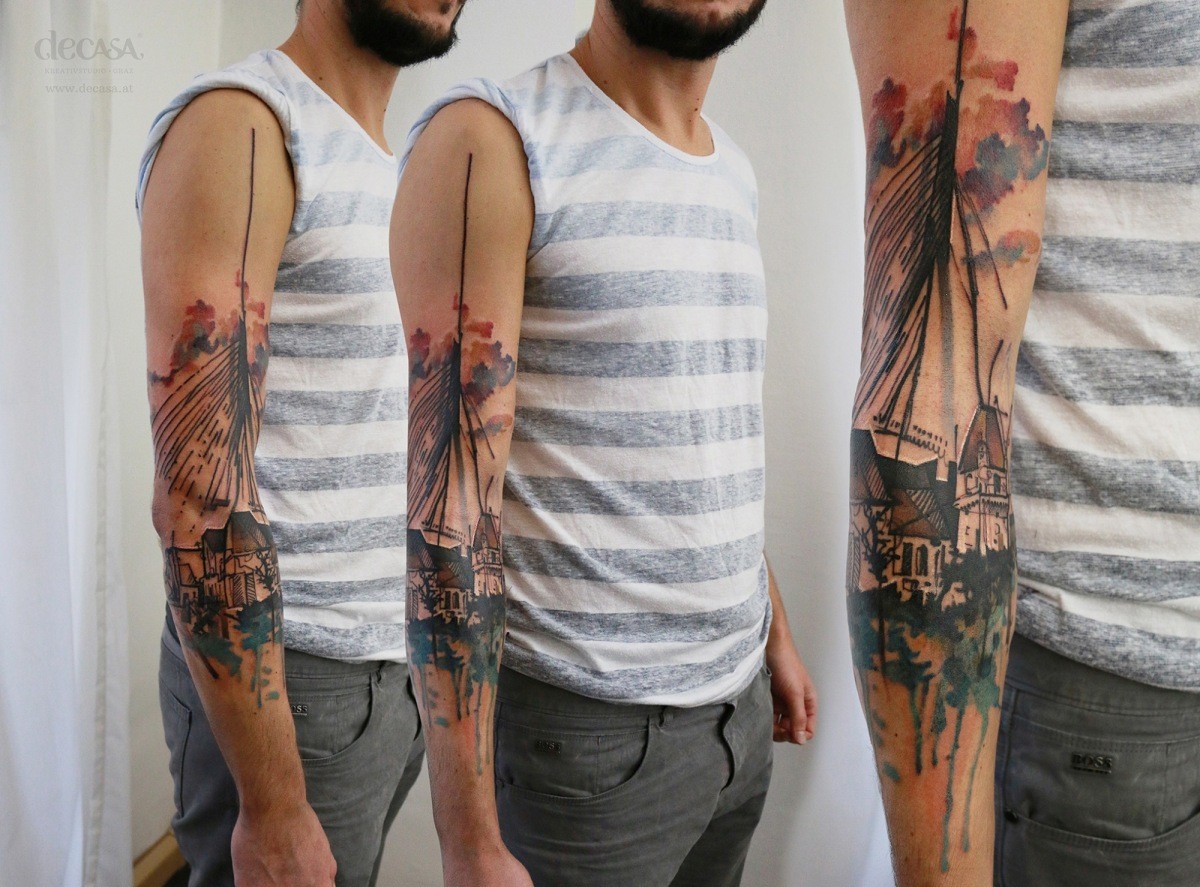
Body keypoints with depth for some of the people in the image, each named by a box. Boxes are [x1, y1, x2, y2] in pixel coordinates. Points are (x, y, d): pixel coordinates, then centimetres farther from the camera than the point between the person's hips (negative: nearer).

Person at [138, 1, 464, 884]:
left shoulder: (400, 167, 13)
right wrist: (274, 807, -20)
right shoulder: (237, 124, -14)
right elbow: (199, 486, -21)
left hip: (401, 665, 8)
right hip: (286, 678, -7)